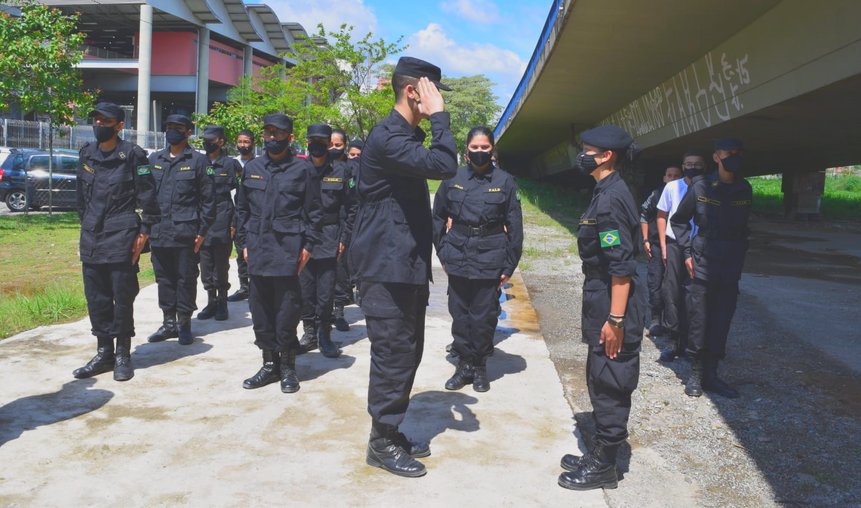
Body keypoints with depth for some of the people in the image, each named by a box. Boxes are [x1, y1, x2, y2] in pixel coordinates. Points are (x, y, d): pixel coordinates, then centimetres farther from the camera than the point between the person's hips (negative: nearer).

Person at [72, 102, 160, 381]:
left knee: (122, 298, 2)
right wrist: (86, 224, 16)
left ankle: (123, 355, 14)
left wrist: (144, 231, -10)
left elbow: (147, 195, -7)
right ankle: (104, 353, 22)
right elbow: (81, 194, 19)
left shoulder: (132, 154, -7)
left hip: (121, 237, -6)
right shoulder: (86, 154, 10)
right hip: (91, 238, 6)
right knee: (96, 297, 10)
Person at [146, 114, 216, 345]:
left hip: (185, 233, -4)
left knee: (186, 279, 3)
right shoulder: (154, 159, 12)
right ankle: (169, 323, 22)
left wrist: (202, 231, -7)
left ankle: (184, 324, 15)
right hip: (159, 232, 5)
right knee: (164, 278, 11)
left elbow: (208, 199, -3)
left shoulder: (198, 160, -2)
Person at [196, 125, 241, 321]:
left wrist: (235, 222, -5)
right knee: (206, 266, 7)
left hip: (222, 222, -4)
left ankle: (222, 303, 14)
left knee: (221, 266, 2)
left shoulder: (231, 164, -1)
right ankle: (211, 302, 18)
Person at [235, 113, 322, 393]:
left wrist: (308, 246, -6)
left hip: (287, 252, -4)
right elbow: (242, 208, 17)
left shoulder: (303, 169, -1)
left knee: (286, 310, 0)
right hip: (257, 252, 5)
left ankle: (287, 366, 14)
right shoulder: (251, 168, 11)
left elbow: (314, 212, 0)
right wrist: (244, 242, 11)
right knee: (260, 309, 9)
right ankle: (269, 363, 22)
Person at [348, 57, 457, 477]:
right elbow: (443, 166, -29)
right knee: (393, 354, -2)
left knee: (407, 353, 15)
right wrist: (438, 115, -18)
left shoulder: (407, 135, 17)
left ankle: (391, 432, 28)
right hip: (386, 267, -10)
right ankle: (382, 443, 12)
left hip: (406, 266, 10)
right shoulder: (387, 136, -16)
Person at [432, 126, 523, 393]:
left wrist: (509, 265, -3)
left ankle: (480, 366, 23)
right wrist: (442, 251, 7)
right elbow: (438, 218, 12)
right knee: (459, 313, 8)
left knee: (484, 316, 5)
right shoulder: (453, 179, 2)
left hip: (489, 259, -2)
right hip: (458, 258, 2)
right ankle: (464, 364, 23)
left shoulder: (504, 181, -2)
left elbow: (514, 226, 0)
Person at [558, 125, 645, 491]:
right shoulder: (606, 193, 13)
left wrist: (615, 319, -22)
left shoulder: (611, 199, -18)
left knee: (610, 386, 1)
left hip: (611, 308, -10)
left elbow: (622, 266, -22)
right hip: (601, 304, 10)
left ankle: (603, 466, 14)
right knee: (600, 383, 18)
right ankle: (599, 454, 30)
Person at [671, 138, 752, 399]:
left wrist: (739, 254, 7)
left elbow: (742, 225, 15)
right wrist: (687, 252, -1)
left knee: (722, 319, 7)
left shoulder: (744, 189, 4)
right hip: (704, 261, -3)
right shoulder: (701, 187, -5)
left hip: (732, 264, 3)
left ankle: (710, 373, 18)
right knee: (699, 316, 0)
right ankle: (696, 372, 13)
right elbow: (679, 220, 5)